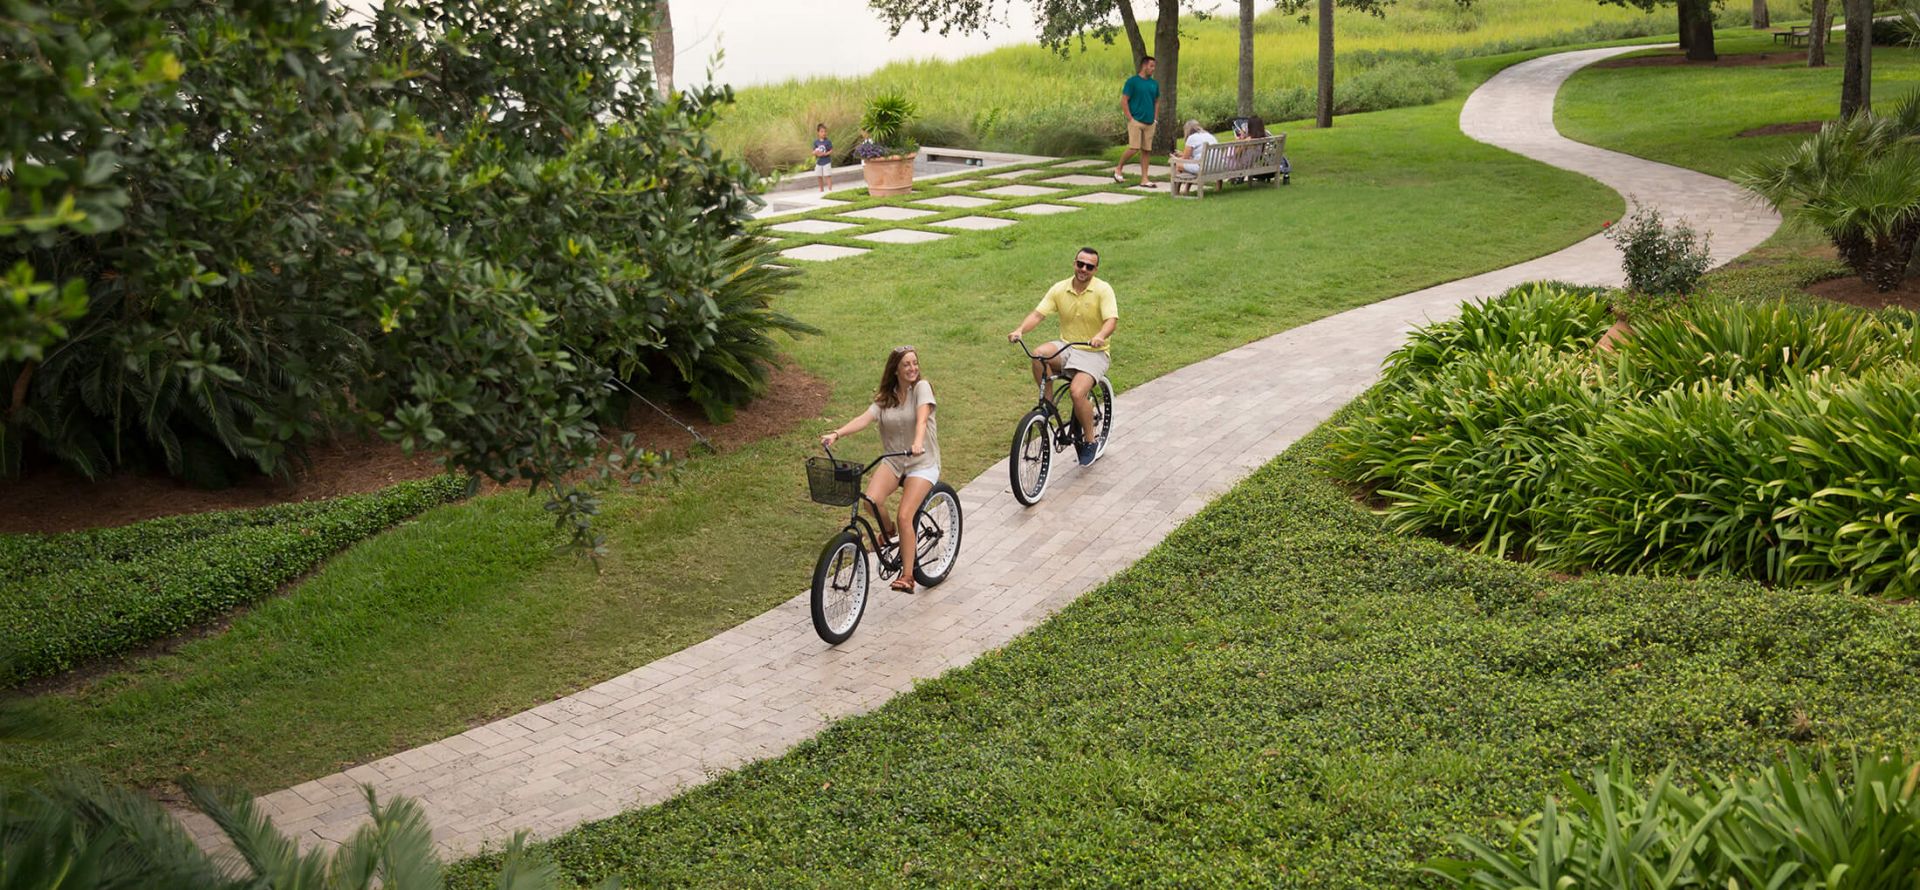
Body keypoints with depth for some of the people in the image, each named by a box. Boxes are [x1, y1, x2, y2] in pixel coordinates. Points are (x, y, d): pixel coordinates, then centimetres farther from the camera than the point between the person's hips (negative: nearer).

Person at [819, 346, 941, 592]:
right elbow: (865, 418, -10)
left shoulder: (921, 387, -7)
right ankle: (887, 531, 10)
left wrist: (918, 442, -44)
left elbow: (922, 418, -24)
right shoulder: (885, 398, 5)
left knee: (904, 517, -18)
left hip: (922, 463, -4)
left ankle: (907, 575, -6)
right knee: (871, 500, -23)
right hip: (892, 461, 4)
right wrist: (836, 434, -28)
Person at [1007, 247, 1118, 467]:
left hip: (1093, 353, -4)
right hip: (1066, 347, 4)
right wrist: (1020, 330, -26)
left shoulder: (1103, 290, -10)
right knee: (1039, 354, -29)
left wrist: (1100, 336, -43)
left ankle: (1090, 440, -2)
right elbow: (1038, 313, -6)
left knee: (1077, 392, -26)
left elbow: (1111, 319, -21)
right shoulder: (1060, 289, 1)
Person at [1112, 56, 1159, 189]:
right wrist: (1130, 118, -12)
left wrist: (1155, 118, 11)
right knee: (1133, 148, -12)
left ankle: (1144, 179, 8)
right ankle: (1118, 168, 10)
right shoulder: (1132, 81, -6)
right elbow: (1124, 101, -7)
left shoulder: (1154, 84, 11)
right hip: (1136, 121, -5)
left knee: (1146, 151, 4)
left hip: (1149, 123, 5)